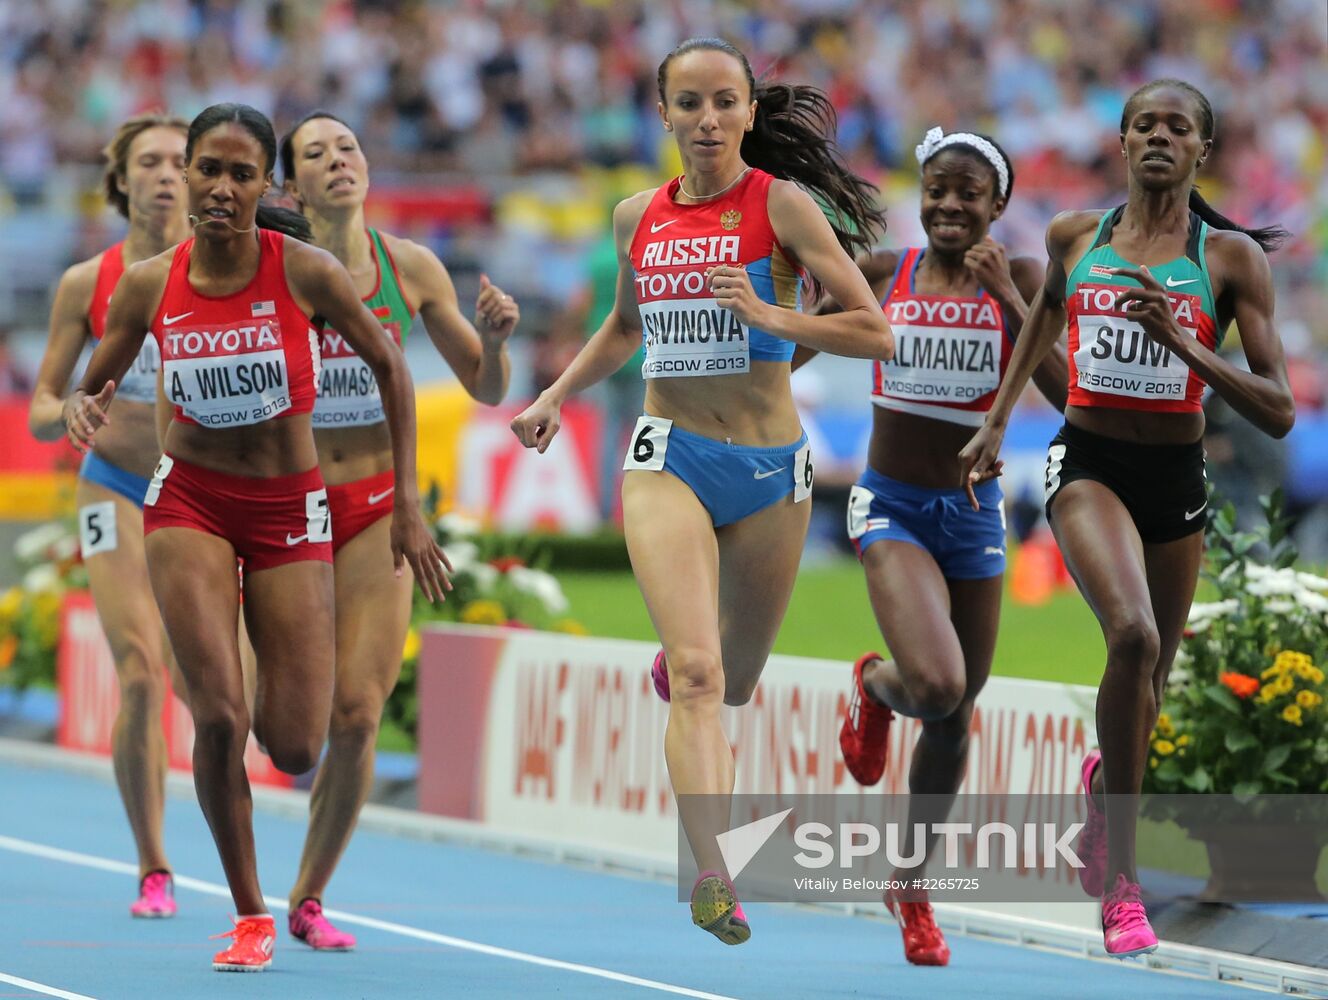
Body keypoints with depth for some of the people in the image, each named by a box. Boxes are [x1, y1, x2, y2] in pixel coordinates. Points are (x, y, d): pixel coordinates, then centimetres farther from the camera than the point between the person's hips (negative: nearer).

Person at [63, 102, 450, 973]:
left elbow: (389, 366, 0)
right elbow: (89, 392, 8)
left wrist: (408, 503, -2)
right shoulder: (150, 286, -6)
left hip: (290, 509, -1)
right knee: (219, 717, -16)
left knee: (295, 752, -5)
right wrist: (83, 412, -18)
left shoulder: (307, 272, -13)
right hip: (190, 501, 1)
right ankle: (250, 916, 2)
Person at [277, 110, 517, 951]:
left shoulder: (410, 268, 2)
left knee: (358, 713, -5)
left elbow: (487, 388, 9)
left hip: (376, 509, 2)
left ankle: (310, 897, 12)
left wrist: (495, 335, -11)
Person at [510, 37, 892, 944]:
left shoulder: (782, 204, -6)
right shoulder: (639, 218, 6)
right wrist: (554, 399, 17)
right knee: (698, 673, -19)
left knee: (736, 681, 17)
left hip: (770, 466, 0)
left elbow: (876, 331, -9)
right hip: (669, 459, 1)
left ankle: (675, 666, 55)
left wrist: (772, 318, -21)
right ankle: (713, 877, -27)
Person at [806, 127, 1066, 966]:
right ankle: (875, 686, 13)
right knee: (936, 686, -26)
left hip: (975, 511, 2)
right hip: (893, 507, -2)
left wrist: (1010, 299, -19)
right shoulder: (882, 274, -3)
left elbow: (1066, 394, -14)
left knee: (956, 717, 12)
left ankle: (913, 888, 32)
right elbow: (790, 353, 10)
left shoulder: (1018, 281, -3)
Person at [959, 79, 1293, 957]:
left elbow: (1279, 413, -10)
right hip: (1088, 463, -1)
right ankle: (1120, 879, -21)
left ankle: (1102, 782, 53)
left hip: (1177, 479, 1)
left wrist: (1184, 345, -22)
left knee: (1147, 692, 14)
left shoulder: (1232, 257, -5)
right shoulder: (1075, 235, 2)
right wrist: (998, 420, 25)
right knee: (1133, 635, -28)